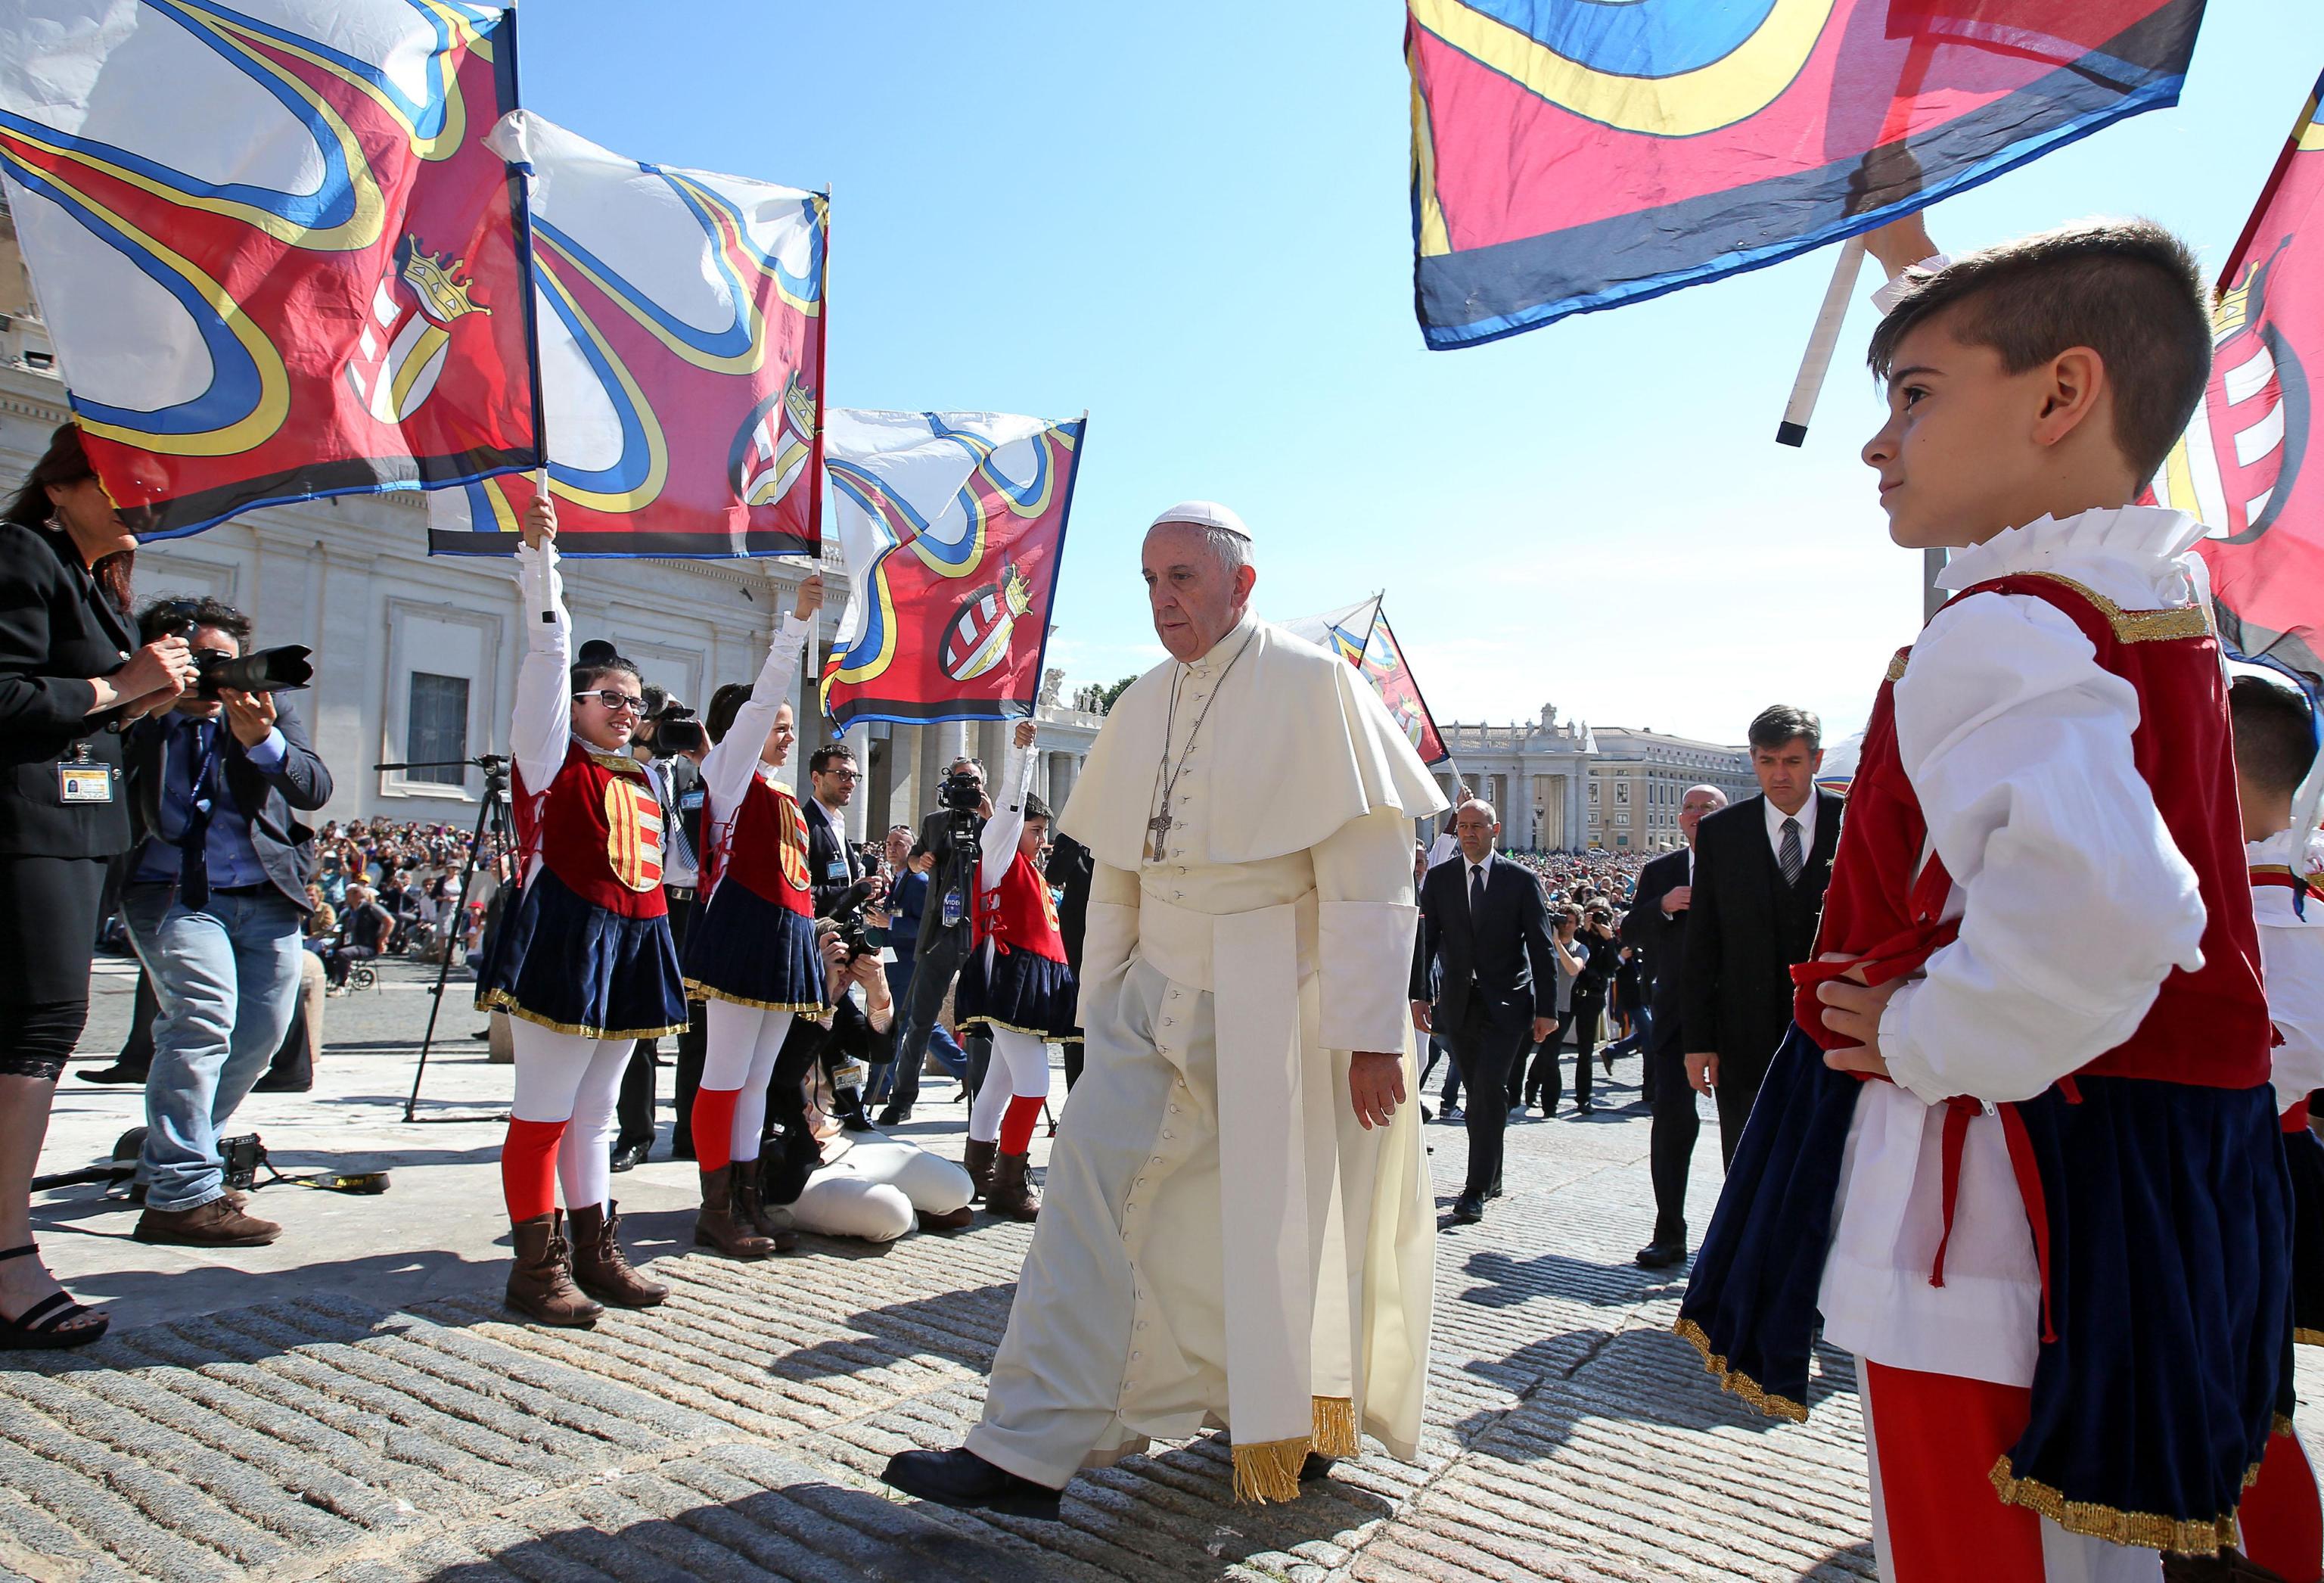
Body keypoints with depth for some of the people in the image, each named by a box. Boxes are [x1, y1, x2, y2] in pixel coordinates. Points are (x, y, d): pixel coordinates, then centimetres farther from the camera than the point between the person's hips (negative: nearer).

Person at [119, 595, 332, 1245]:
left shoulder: (271, 713, 9)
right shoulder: (140, 719, 2)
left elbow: (315, 789, -5)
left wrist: (262, 743, -25)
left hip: (266, 898, 4)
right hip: (173, 892, -4)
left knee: (259, 1037, 6)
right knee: (204, 1016, -22)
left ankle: (169, 1159, 29)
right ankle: (180, 1196, -15)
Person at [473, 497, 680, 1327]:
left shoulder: (643, 778, 17)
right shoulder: (551, 758, -1)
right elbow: (548, 652, -9)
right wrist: (539, 554, -15)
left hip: (630, 947, 7)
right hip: (562, 942, -7)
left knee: (594, 1113, 15)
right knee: (543, 1113, -2)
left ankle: (595, 1251, 22)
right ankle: (537, 1266, 6)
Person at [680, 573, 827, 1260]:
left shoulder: (783, 795, 20)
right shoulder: (731, 773, -1)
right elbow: (763, 696, -11)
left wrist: (812, 934, 16)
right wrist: (798, 621, -15)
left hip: (786, 938, 8)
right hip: (742, 933, -8)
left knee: (757, 1079, 11)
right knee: (726, 1075, -3)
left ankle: (747, 1199, 18)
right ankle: (716, 1209, 4)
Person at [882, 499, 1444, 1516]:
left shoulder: (1310, 686, -9)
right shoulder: (1141, 709, 9)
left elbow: (1368, 875, -13)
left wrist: (1371, 1032, -16)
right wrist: (1099, 1013, 14)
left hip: (1273, 1005, -5)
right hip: (1157, 995, 5)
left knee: (1284, 1223, 8)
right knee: (1091, 1183, -5)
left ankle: (1309, 1425, 34)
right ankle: (1027, 1456, 4)